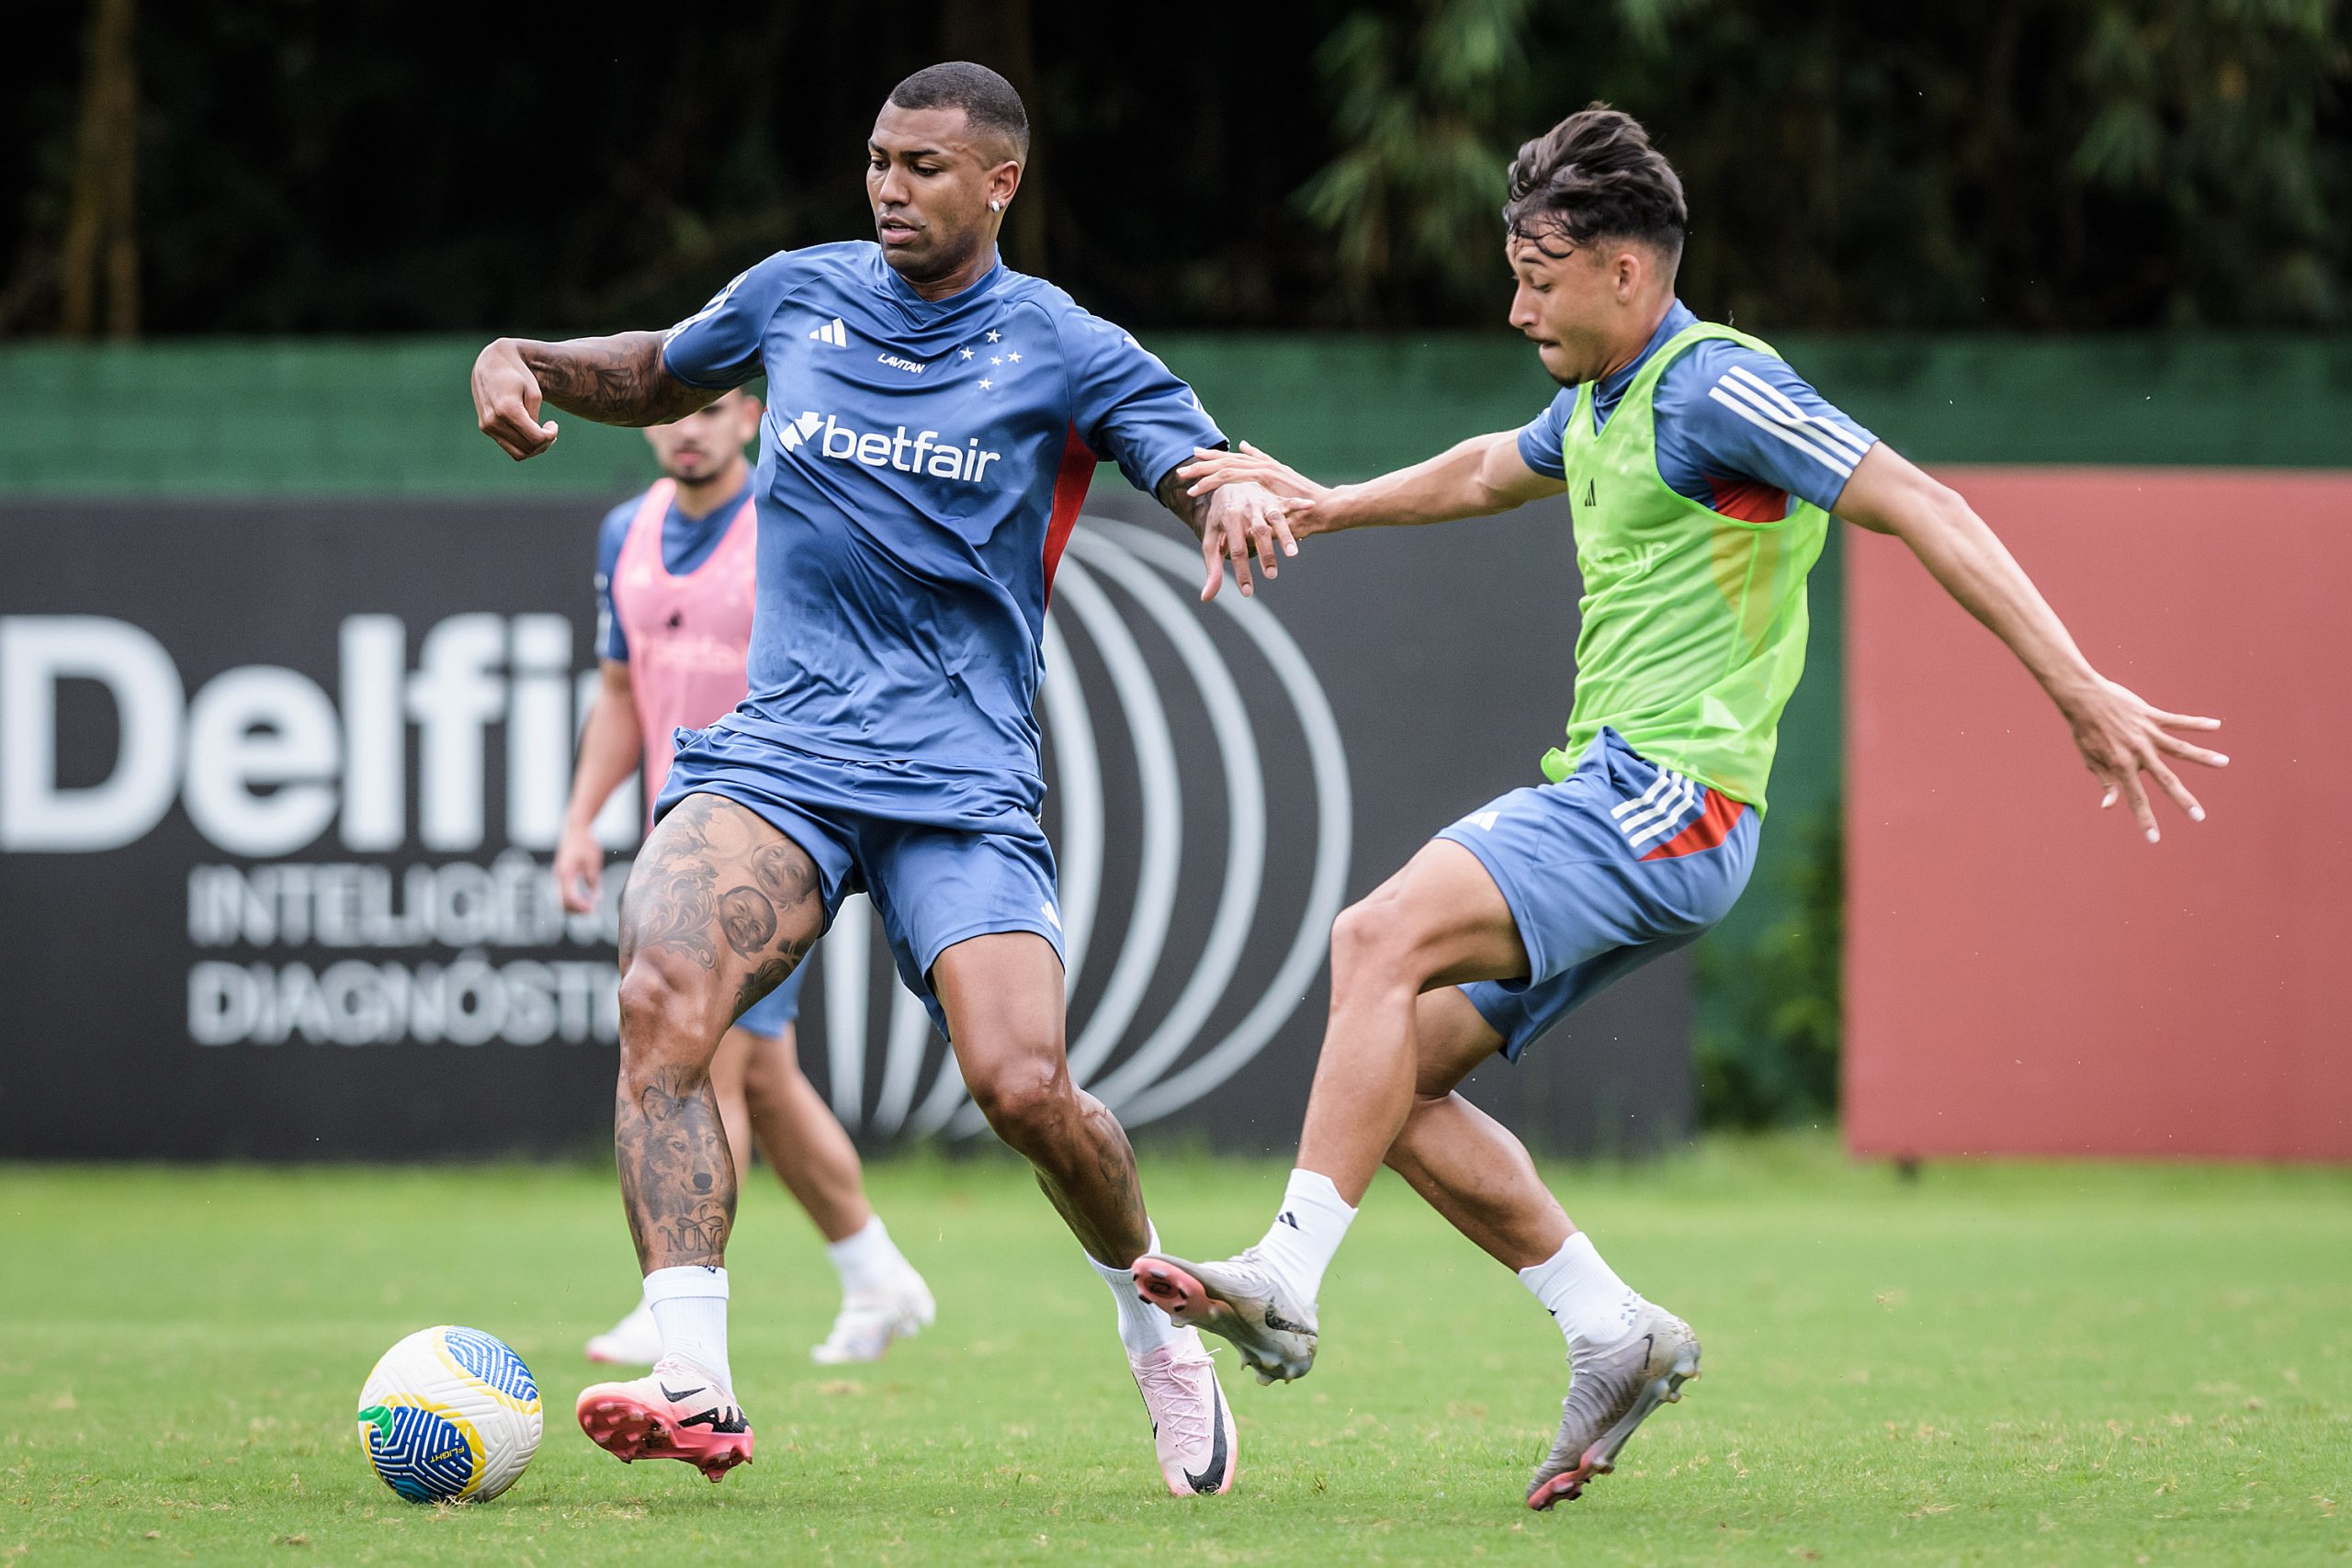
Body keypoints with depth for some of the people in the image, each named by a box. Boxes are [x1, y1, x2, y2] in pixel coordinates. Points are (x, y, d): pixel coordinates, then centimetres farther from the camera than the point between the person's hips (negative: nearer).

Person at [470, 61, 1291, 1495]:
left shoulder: (1066, 352, 2)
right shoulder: (796, 297, 11)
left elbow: (1211, 482, -1)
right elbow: (663, 376, 29)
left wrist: (1236, 500, -25)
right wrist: (525, 362, 10)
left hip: (966, 782, -2)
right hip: (779, 750, 2)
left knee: (1024, 1085, -18)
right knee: (664, 995, -27)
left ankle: (1154, 1318, 15)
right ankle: (693, 1383, -33)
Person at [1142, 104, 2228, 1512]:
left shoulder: (1715, 386, -12)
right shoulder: (1602, 404, 17)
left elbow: (1918, 506, -19)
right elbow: (1491, 472, 41)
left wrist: (2078, 688, -25)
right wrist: (1327, 505, 36)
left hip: (1667, 800, -10)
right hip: (1610, 796, 10)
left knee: (1380, 939, -25)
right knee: (1402, 1073, 2)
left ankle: (1288, 1281, -29)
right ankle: (1613, 1333, 5)